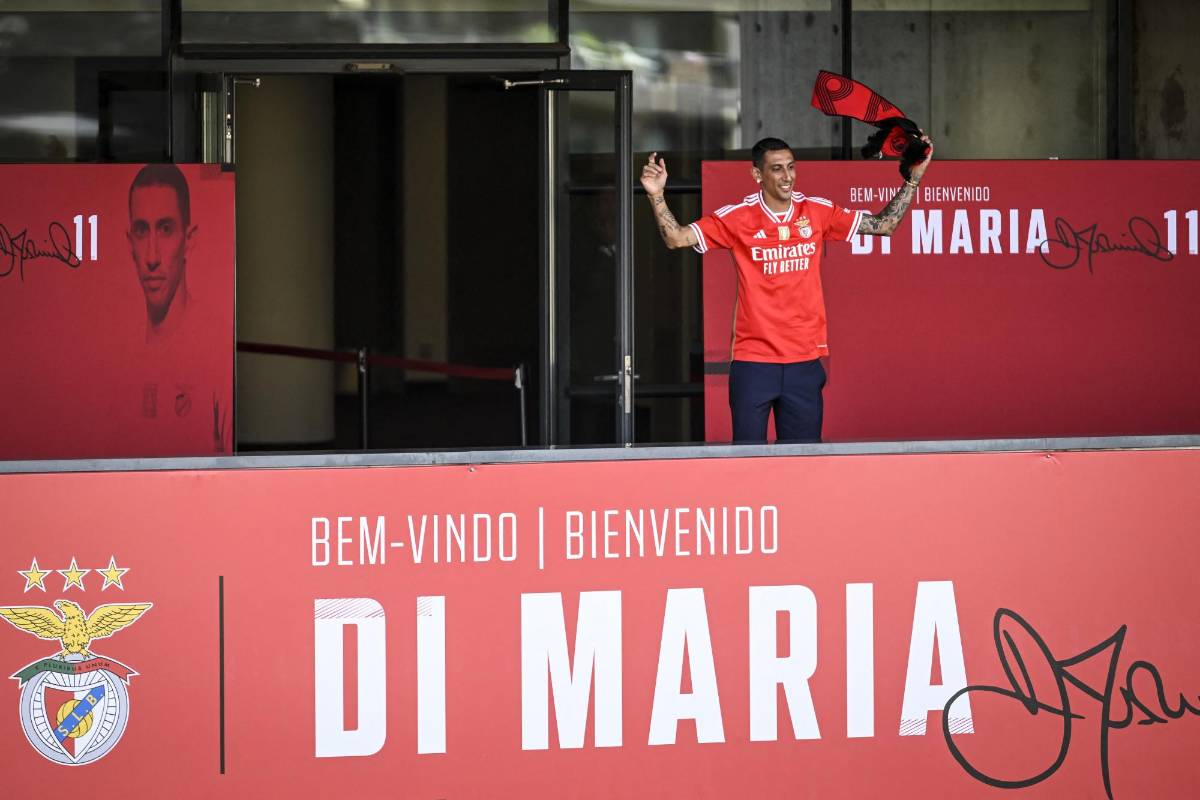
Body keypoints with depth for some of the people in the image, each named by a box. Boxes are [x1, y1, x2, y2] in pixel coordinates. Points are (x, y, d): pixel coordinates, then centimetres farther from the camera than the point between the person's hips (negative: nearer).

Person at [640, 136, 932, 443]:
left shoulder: (817, 211, 4)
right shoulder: (737, 217, -4)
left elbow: (884, 225, 10)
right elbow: (676, 239, -6)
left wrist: (914, 178, 2)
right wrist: (657, 196, -20)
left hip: (805, 361, 2)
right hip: (753, 361, -2)